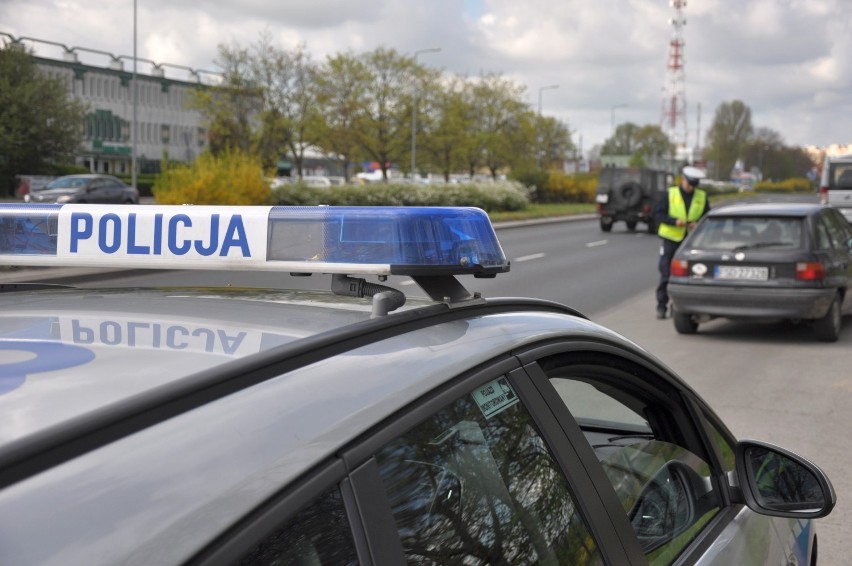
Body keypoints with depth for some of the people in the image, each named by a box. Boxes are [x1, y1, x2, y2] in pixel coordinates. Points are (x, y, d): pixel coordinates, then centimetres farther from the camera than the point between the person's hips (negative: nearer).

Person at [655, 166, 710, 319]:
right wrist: (674, 221, -18)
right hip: (670, 239, -2)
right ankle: (662, 306, 7)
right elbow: (658, 214, -3)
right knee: (666, 274, 0)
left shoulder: (702, 197, 8)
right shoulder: (670, 194, 1)